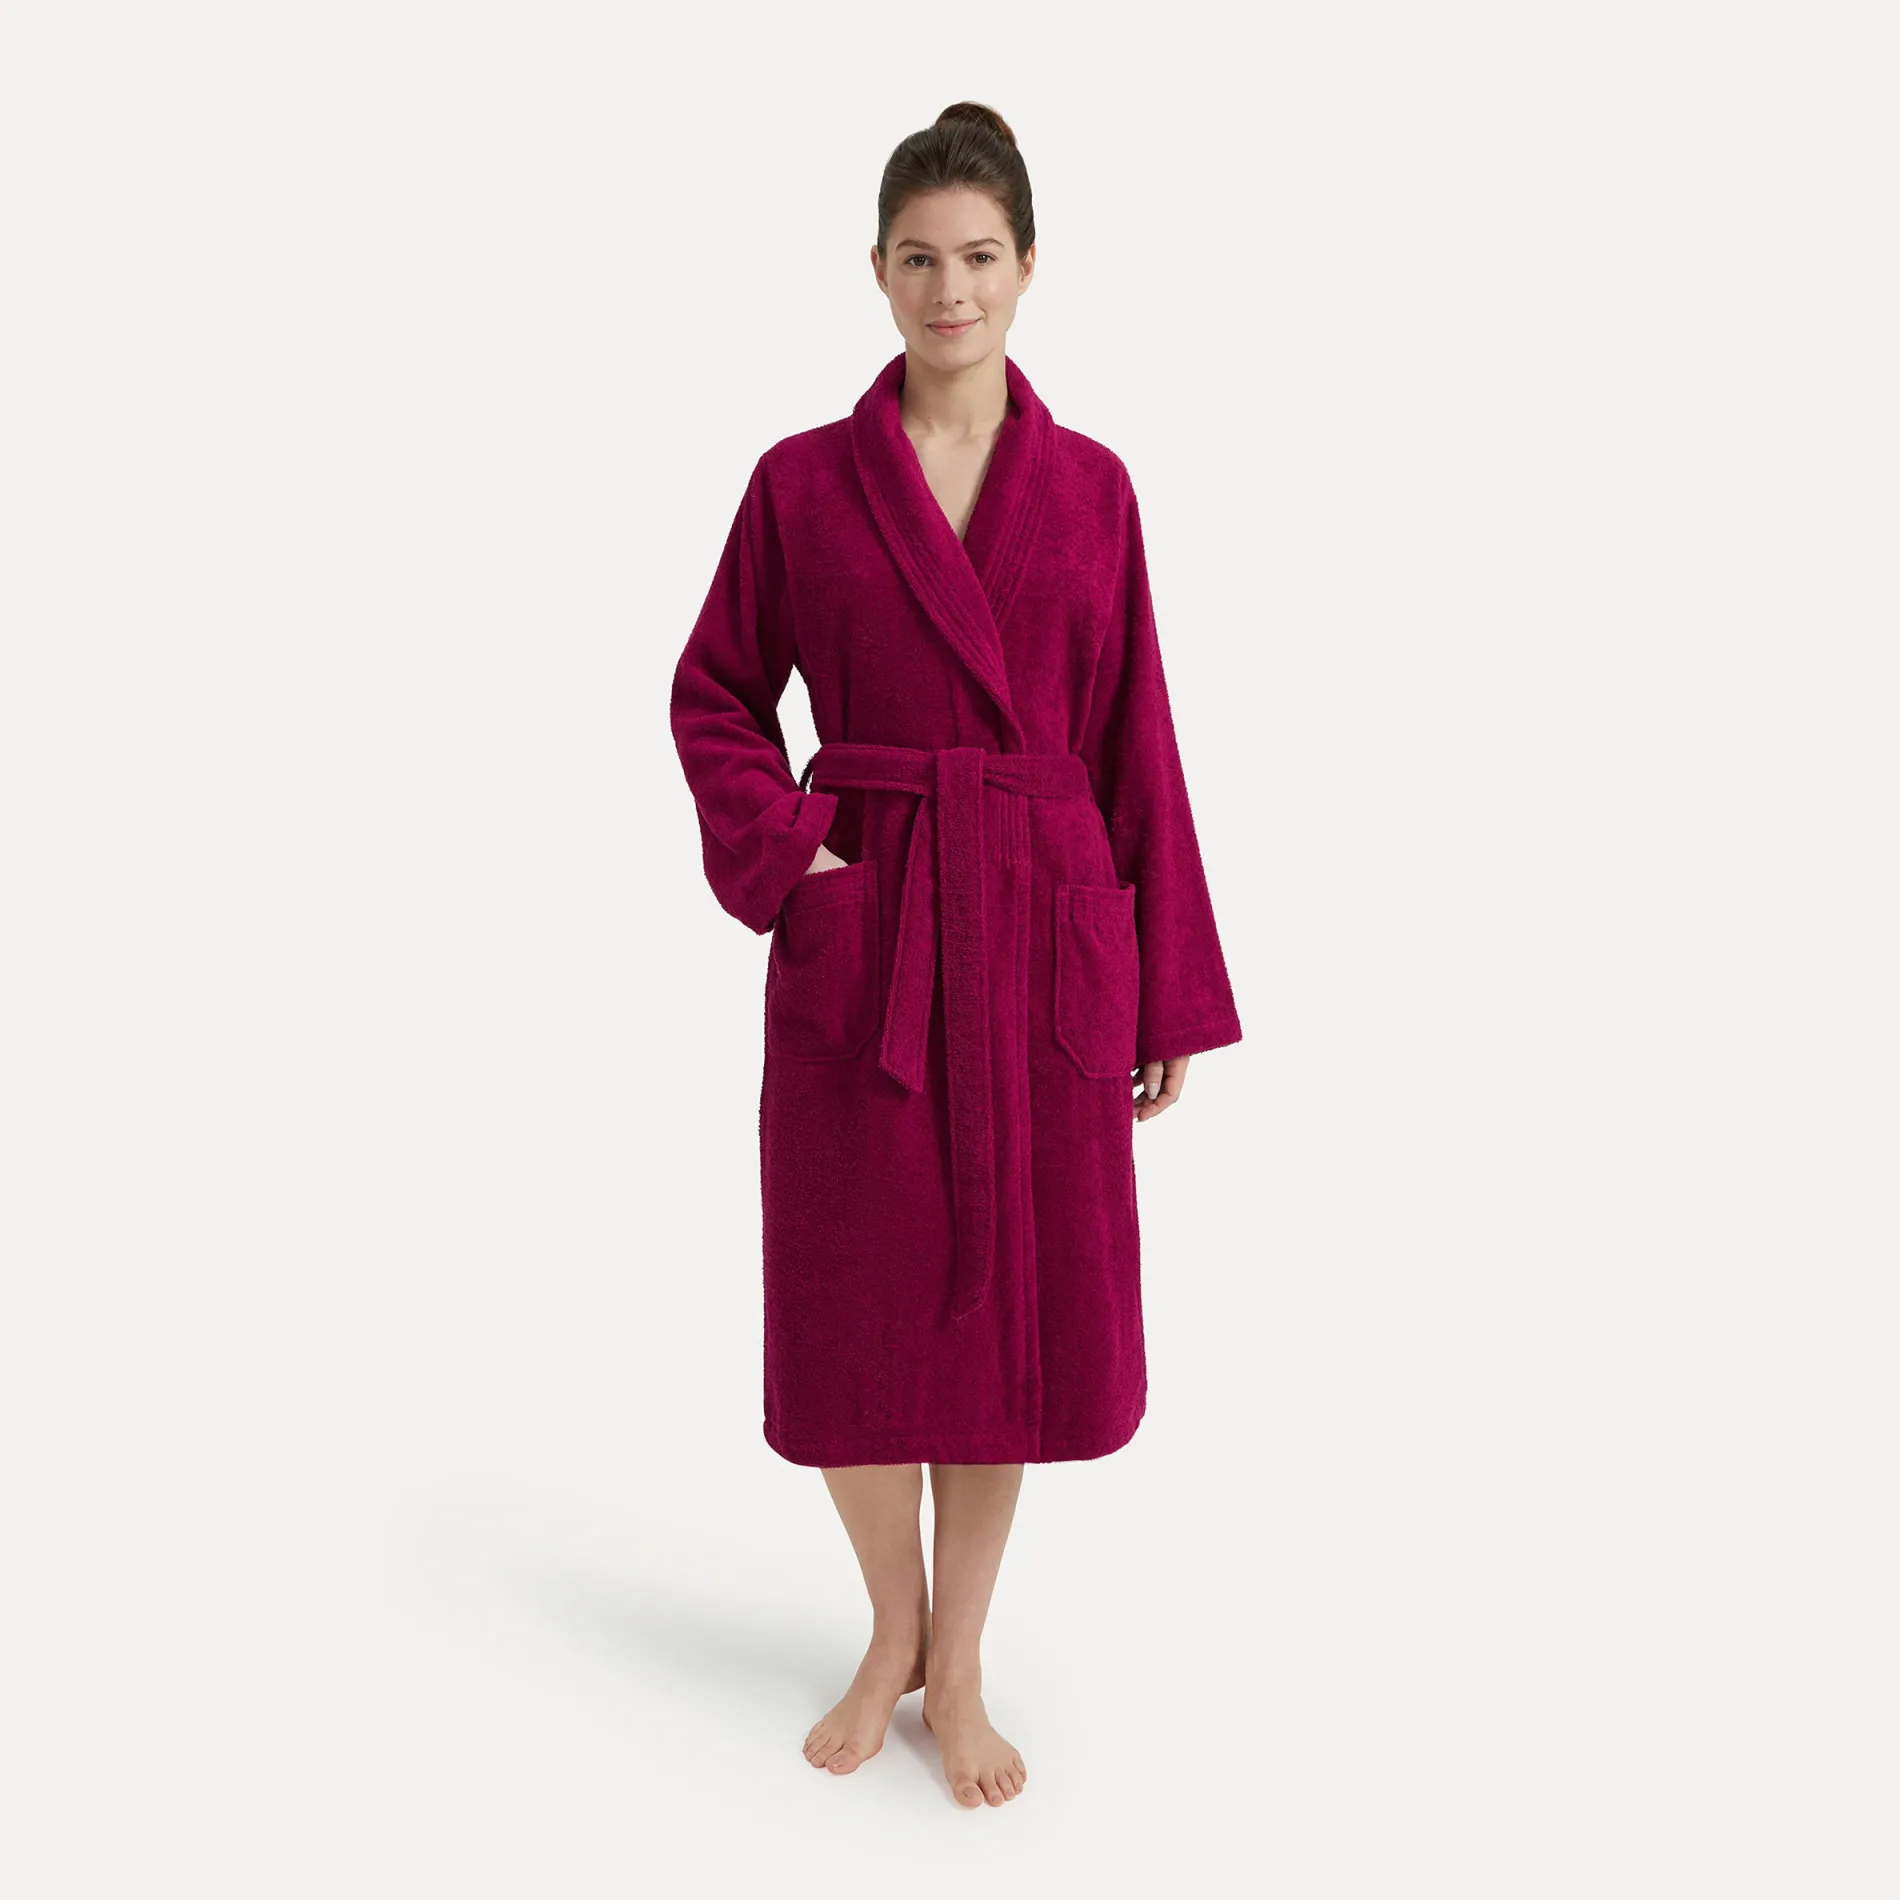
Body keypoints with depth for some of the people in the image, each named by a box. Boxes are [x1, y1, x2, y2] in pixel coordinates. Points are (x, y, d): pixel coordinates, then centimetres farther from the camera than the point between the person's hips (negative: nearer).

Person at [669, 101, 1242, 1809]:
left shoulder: (1091, 487, 5)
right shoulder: (804, 481, 2)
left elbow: (1136, 747, 5)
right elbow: (716, 695, 10)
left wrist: (1172, 995, 3)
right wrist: (776, 857, -8)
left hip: (1043, 938, 1)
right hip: (863, 944, -1)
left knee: (1014, 1295, 7)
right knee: (855, 1303, 6)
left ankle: (959, 1665, 27)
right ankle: (893, 1631, 32)